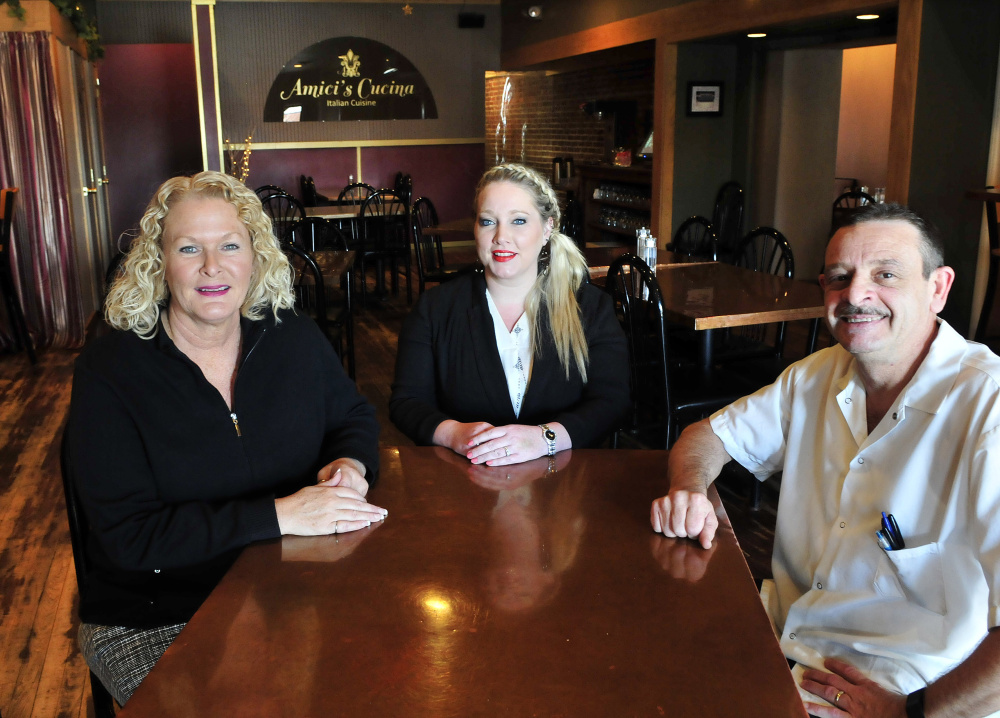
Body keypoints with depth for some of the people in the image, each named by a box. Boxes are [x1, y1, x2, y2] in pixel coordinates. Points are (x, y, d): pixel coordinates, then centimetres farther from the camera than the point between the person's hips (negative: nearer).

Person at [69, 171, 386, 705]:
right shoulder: (110, 371, -12)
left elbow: (354, 417, 16)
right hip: (155, 620, -3)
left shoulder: (292, 336, 0)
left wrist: (350, 465, -9)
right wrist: (280, 515, -26)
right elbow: (127, 536, -18)